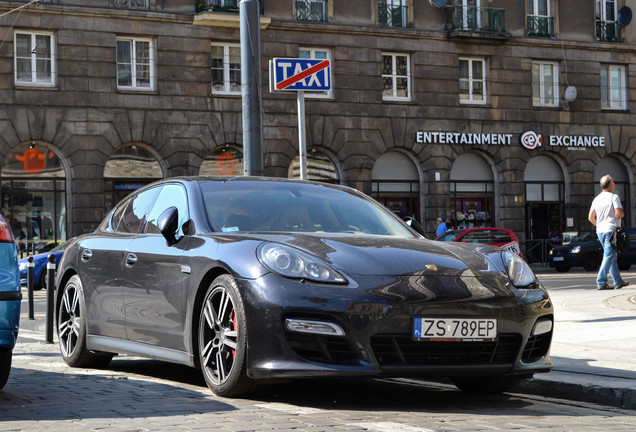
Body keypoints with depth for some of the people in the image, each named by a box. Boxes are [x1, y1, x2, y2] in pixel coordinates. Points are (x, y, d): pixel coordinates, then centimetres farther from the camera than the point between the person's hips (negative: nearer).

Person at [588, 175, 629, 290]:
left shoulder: (597, 199, 12)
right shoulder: (614, 197, -9)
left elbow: (590, 217, 12)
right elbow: (619, 213, -18)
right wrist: (622, 214, 4)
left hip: (600, 231, 8)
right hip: (611, 230, -8)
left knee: (612, 257, 14)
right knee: (609, 257, -8)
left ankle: (618, 282, 19)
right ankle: (601, 282, -15)